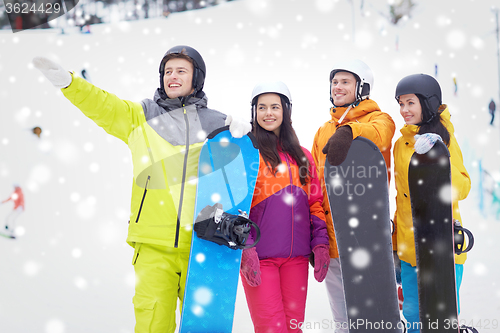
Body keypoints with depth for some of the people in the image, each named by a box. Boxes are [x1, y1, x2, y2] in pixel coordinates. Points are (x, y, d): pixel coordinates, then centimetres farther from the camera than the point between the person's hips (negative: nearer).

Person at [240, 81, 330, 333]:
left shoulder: (302, 156, 15)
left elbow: (315, 203, 16)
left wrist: (320, 244, 5)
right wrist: (244, 247, -16)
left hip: (296, 255, 5)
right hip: (259, 255, -4)